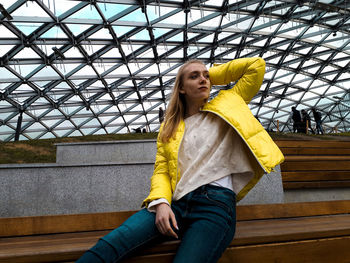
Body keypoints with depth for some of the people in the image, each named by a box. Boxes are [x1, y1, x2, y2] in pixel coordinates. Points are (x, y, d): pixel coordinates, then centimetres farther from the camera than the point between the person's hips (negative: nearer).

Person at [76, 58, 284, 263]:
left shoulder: (225, 106, 16)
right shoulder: (169, 127, 20)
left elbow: (257, 65, 15)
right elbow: (161, 170, 12)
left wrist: (213, 75, 18)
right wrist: (161, 202, -8)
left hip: (216, 203, -1)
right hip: (176, 203, 2)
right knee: (109, 245, -22)